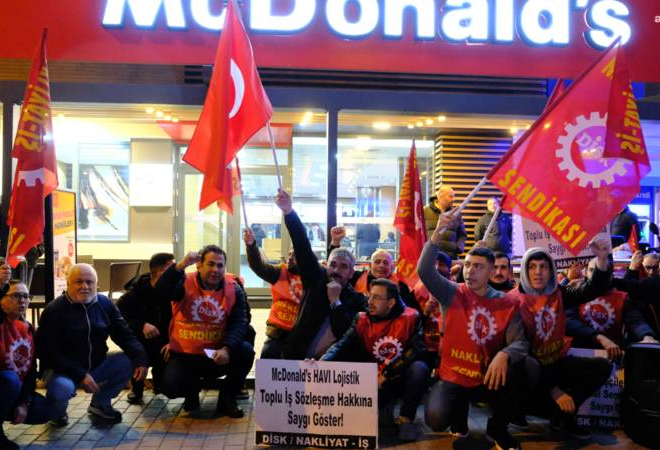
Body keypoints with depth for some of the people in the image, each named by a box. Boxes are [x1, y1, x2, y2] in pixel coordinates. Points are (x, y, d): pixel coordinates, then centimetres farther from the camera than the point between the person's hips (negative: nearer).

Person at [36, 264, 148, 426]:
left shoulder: (105, 304, 0)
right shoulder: (54, 310, -13)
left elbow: (125, 335, -1)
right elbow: (47, 352, -18)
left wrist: (140, 359, -20)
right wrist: (80, 375, -27)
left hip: (97, 365, 5)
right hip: (62, 369, -5)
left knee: (130, 360, -14)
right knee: (62, 387, -36)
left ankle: (100, 404, 10)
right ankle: (57, 411, 4)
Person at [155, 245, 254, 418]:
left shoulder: (234, 289, -4)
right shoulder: (184, 283, -9)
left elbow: (239, 323, -11)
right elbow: (161, 292, -29)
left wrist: (227, 348, -28)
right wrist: (181, 265, -39)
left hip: (218, 354, 2)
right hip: (184, 355, -1)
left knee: (245, 351, -25)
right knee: (170, 387, -24)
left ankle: (227, 399, 0)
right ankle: (192, 389, 16)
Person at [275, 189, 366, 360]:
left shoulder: (357, 300, -1)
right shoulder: (317, 279, 4)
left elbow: (347, 335, -12)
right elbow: (302, 246, -8)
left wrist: (335, 301, -13)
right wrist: (288, 212, -17)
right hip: (296, 358, 1)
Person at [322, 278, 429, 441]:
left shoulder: (410, 317, -11)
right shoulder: (362, 320, -3)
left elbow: (416, 349, -19)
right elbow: (343, 345, -14)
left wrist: (387, 374, -21)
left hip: (403, 376, -2)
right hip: (376, 380, 2)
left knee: (419, 368, -33)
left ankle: (406, 418, -10)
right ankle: (381, 408, 14)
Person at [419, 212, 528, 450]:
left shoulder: (507, 304, -2)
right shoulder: (452, 294, -5)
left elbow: (520, 343, -11)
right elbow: (424, 271, -21)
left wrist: (504, 355, -34)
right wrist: (437, 234, -33)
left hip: (489, 378, 2)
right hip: (453, 377, -1)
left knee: (522, 366, -29)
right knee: (436, 420, -29)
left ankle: (497, 427, -2)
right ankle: (460, 409, 12)